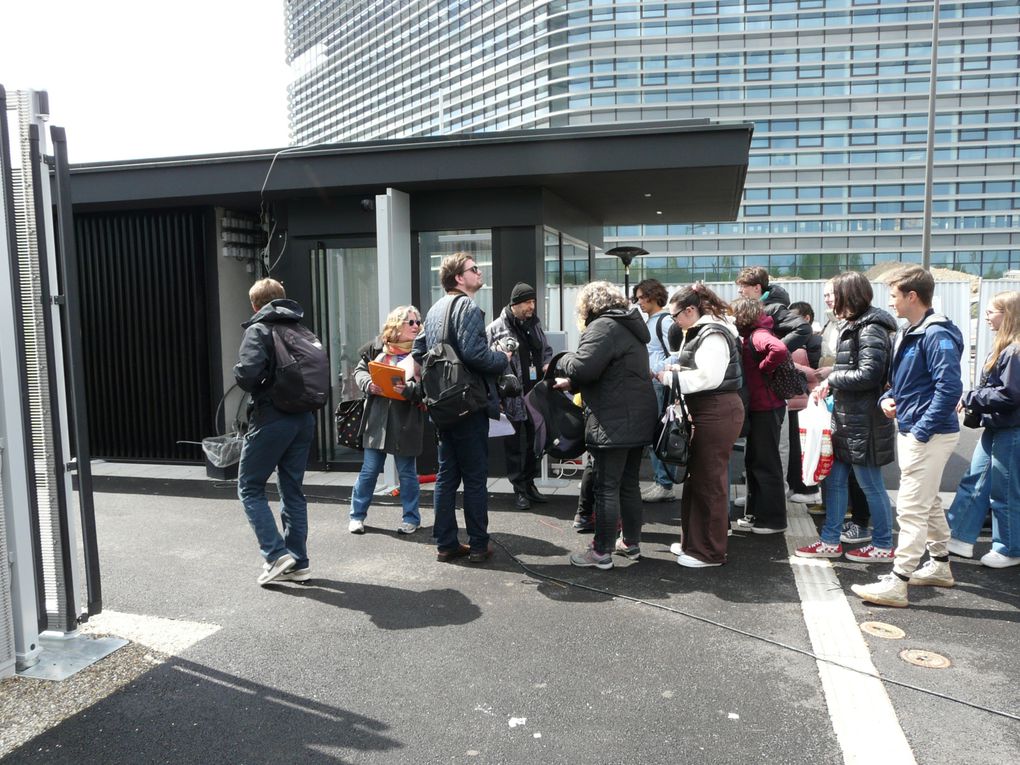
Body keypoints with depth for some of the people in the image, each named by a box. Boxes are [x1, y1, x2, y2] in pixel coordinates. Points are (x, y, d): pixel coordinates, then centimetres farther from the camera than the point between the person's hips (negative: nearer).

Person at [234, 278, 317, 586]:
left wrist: (256, 390, -1)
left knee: (250, 488, 8)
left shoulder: (258, 331, -7)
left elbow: (247, 373, -21)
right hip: (304, 419, 6)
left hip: (271, 419, -6)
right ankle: (298, 562, 19)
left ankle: (276, 554, -1)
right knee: (293, 490, 14)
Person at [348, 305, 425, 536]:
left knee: (407, 472, 10)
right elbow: (359, 370, 10)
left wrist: (410, 389, -29)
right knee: (369, 470, 11)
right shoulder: (379, 347, 5)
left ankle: (411, 518, 24)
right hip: (377, 419, 3)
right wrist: (369, 384, -9)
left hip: (406, 422, -3)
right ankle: (357, 515, 25)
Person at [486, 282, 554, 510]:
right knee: (514, 445, 3)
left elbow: (546, 351, 24)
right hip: (512, 398, -6)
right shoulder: (496, 328, -8)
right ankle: (519, 489, 14)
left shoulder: (535, 325, 13)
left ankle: (529, 483, 28)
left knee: (533, 442, 14)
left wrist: (547, 365, 3)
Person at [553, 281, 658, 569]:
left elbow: (583, 367, -24)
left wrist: (562, 362, -3)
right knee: (629, 484, 17)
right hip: (638, 419, 10)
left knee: (606, 487, -2)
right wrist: (572, 382, 17)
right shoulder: (628, 326, 20)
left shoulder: (603, 326, -13)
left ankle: (602, 552, 5)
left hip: (614, 423, -10)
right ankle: (631, 543, 27)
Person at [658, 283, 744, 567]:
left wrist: (670, 378, -16)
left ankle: (710, 552, 10)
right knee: (696, 478, 16)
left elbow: (709, 377, -25)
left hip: (717, 413, -11)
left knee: (709, 481, -2)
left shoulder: (713, 335, -16)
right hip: (706, 412, 11)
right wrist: (679, 369, 3)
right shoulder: (700, 332, 16)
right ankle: (694, 542, 28)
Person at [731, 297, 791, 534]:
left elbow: (780, 350, -36)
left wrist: (762, 368, -22)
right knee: (753, 461, 16)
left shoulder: (759, 335, -18)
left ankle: (773, 520, 11)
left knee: (766, 464, 0)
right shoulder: (751, 335, 12)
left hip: (767, 409, -10)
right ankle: (755, 514, 27)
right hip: (758, 407, 10)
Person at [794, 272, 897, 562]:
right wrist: (829, 386, 4)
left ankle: (883, 546, 19)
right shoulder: (853, 325, 13)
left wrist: (832, 379, -12)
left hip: (863, 422, -10)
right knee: (834, 480, 12)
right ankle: (830, 542, 21)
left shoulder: (871, 329, -16)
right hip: (847, 418, 10)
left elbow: (868, 374, -23)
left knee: (871, 485, 4)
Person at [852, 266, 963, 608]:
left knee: (912, 508, -7)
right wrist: (888, 397, 4)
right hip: (911, 430, 10)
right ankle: (939, 566, 36)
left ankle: (896, 584, -3)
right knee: (928, 503, 21)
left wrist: (922, 432, -23)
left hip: (929, 435, -10)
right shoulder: (907, 334, 12)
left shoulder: (937, 335, -18)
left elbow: (949, 387, -25)